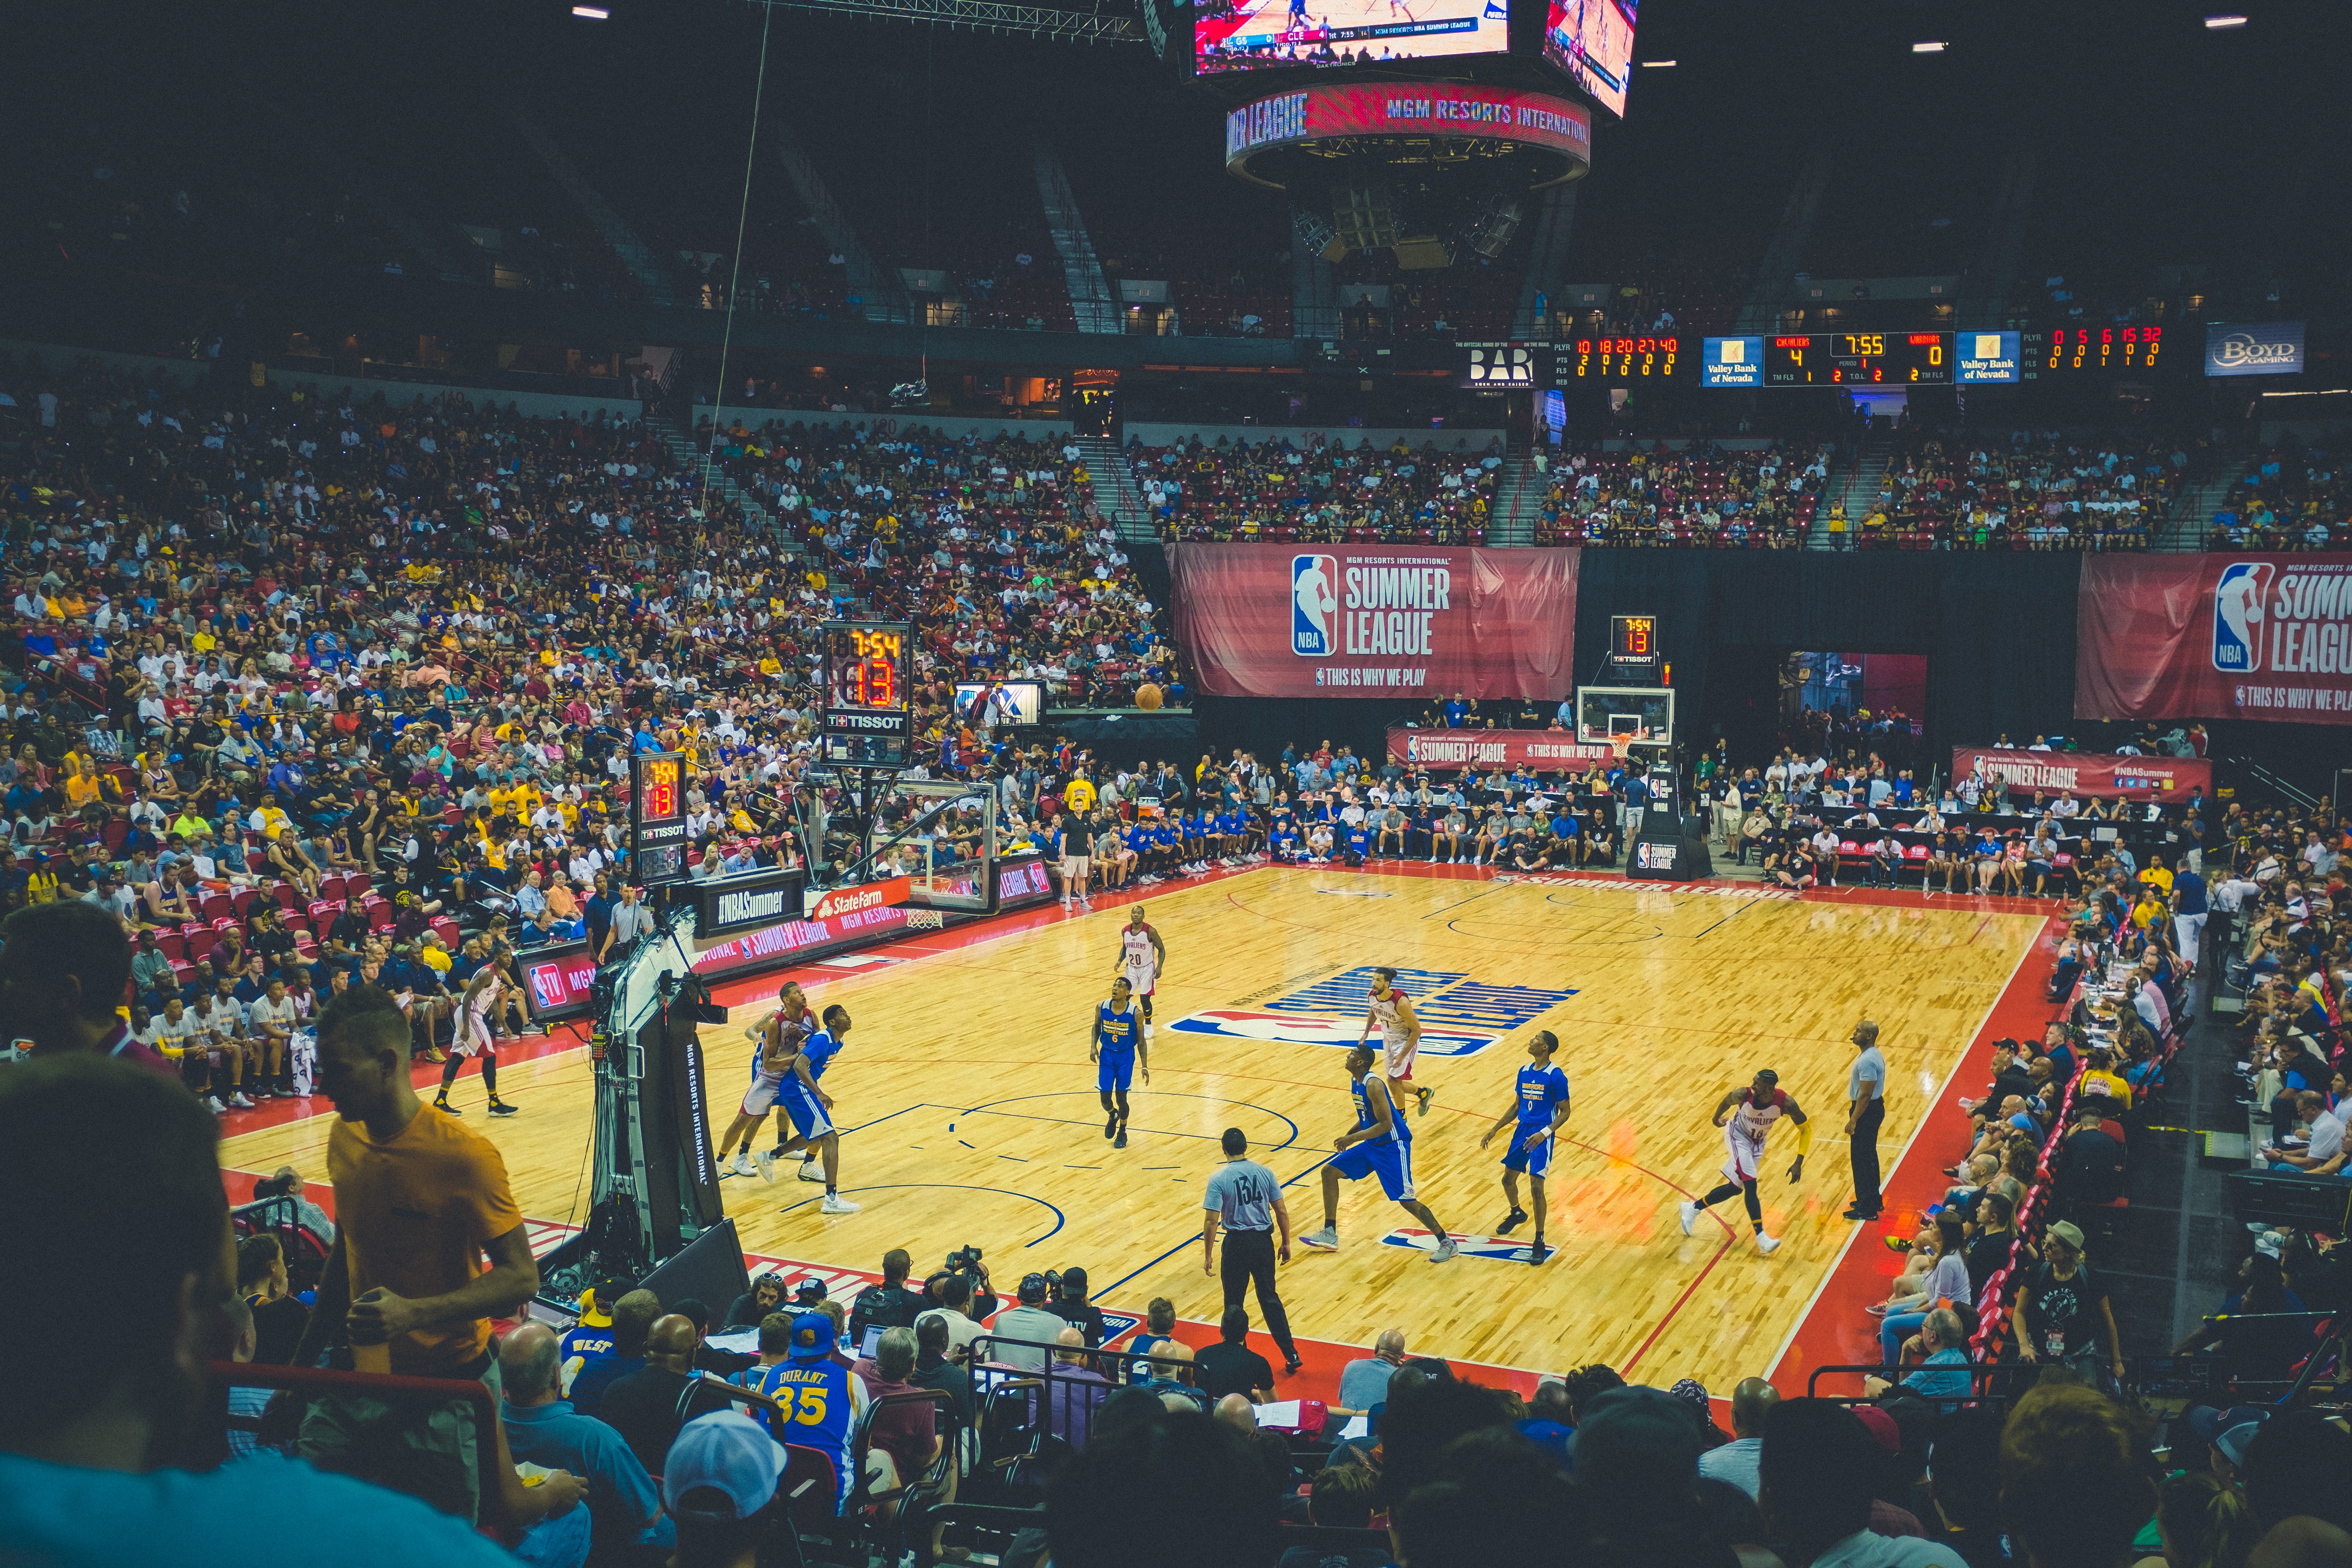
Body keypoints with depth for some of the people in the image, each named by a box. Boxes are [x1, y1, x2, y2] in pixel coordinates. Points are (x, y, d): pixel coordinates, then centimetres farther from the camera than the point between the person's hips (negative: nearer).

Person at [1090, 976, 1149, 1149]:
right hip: (1106, 1055, 2)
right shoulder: (1101, 1007, -10)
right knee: (1105, 1098, -1)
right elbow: (1096, 1027, 10)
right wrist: (1093, 1046, -5)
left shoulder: (1135, 1013, -16)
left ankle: (1122, 1132, 28)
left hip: (1126, 1057, -2)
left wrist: (1145, 1066, -7)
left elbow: (1141, 1041, -6)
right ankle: (1112, 1116, 36)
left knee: (1121, 1098, 2)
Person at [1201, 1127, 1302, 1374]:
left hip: (1237, 1243, -3)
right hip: (1264, 1242, 3)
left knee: (1233, 1303, 12)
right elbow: (1282, 1212, 2)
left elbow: (1211, 1221, -13)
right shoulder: (1264, 1173, -1)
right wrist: (1286, 1243, 13)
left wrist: (1208, 1255, -5)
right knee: (1270, 1298, 15)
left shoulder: (1219, 1179, -11)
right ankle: (1291, 1355, 14)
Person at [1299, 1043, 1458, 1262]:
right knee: (1330, 1171, 8)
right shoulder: (1355, 1081, 5)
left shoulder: (1373, 1085, -24)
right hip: (1372, 1145, 10)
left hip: (1392, 1146, -10)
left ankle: (1447, 1243, 1)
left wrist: (1353, 1138, -24)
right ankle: (1330, 1236, 14)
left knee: (1406, 1199, -13)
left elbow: (1386, 1124, -26)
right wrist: (1349, 1134, 7)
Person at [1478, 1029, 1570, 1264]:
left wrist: (1545, 1133, -24)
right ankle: (1517, 1214, 48)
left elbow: (1565, 1112, -11)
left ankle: (1539, 1242, 0)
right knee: (1508, 1179, 17)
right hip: (1523, 1130, 7)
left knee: (1536, 1188, -11)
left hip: (1542, 1136, -7)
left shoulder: (1556, 1076, -14)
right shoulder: (1524, 1072, 7)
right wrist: (1494, 1130, 13)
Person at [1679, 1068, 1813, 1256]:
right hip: (1738, 1136, -4)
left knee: (1735, 1188, 11)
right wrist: (1717, 1118, 15)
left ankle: (1693, 1208, 29)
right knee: (1751, 1185, -20)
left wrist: (1799, 1163, -20)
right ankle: (1761, 1237, -21)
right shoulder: (1744, 1095, -29)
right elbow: (1726, 1101, -5)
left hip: (1757, 1143, 4)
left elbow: (1806, 1129, -15)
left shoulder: (1786, 1103, -27)